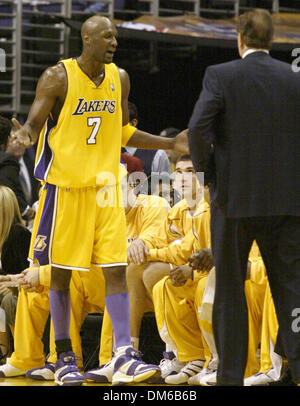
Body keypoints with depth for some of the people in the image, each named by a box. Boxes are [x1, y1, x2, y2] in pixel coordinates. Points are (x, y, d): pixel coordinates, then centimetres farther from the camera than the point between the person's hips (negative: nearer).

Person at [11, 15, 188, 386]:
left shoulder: (119, 78, 8)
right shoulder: (57, 77, -9)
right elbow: (34, 124, -7)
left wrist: (170, 144, 13)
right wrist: (25, 135, -31)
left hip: (105, 187, 4)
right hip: (64, 185, -4)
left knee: (116, 268, -6)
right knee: (60, 271, 3)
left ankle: (124, 357, -9)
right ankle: (64, 358, 13)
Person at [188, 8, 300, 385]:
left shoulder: (220, 75, -6)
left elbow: (197, 129, -16)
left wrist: (204, 167, 0)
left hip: (235, 198, -2)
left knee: (229, 292, 8)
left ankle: (230, 375, 10)